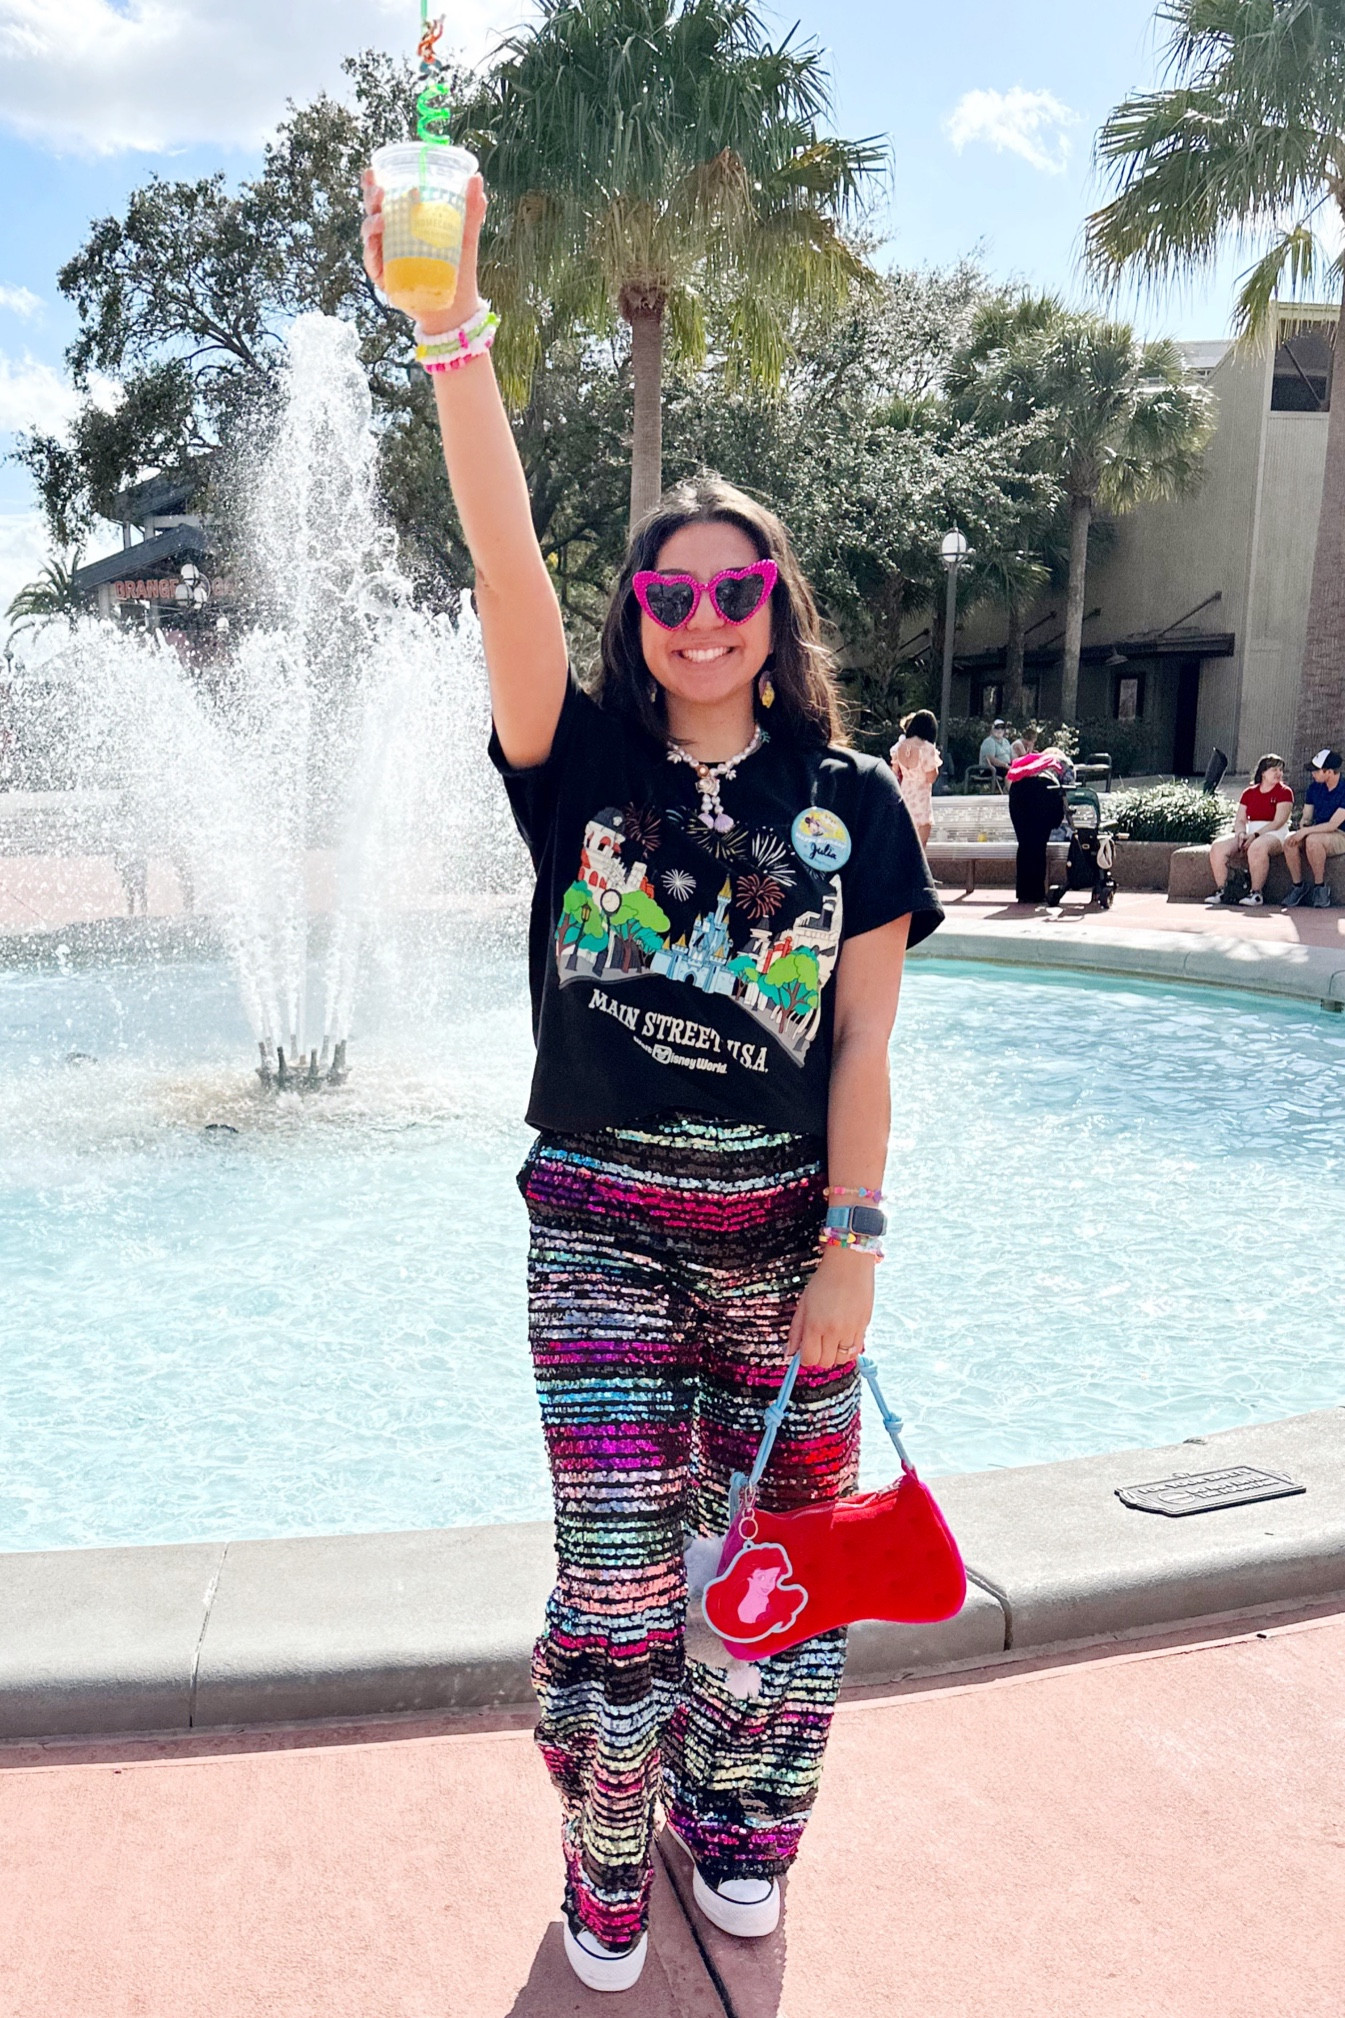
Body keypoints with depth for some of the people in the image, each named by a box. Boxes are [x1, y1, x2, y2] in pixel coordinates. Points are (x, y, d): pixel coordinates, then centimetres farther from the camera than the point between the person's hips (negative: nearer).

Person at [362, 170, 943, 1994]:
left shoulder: (852, 803, 1)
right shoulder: (586, 769, -2)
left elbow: (864, 1050, -2)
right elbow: (507, 562, -17)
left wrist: (852, 1244, -6)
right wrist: (456, 335, -28)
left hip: (785, 1228, 1)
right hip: (602, 1228, -1)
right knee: (616, 1585, 5)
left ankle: (736, 1815, 41)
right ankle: (609, 1859, 33)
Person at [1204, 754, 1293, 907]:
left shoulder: (1284, 792, 1)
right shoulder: (1249, 793, 15)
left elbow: (1278, 822, -10)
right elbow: (1239, 820, 12)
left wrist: (1255, 835, -19)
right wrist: (1241, 834, -11)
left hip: (1274, 834, -5)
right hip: (1249, 833, 5)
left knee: (1257, 847, -41)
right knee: (1218, 846, -20)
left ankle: (1256, 893, -32)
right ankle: (1221, 891, -18)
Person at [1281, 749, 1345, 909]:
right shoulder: (1314, 788, 6)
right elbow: (1306, 818, 11)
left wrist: (1306, 831, -23)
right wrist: (1303, 826, -13)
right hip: (1317, 834, 6)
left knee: (1313, 840, -37)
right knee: (1289, 840, -24)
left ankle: (1320, 885, -21)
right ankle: (1298, 885, -11)